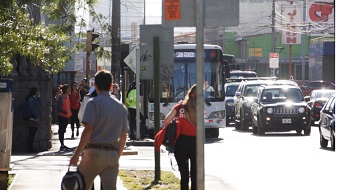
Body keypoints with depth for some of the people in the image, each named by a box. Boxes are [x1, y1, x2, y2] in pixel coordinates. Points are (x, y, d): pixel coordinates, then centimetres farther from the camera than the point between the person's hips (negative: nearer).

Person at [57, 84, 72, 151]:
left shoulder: (67, 97, 13)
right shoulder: (61, 97, -14)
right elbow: (59, 108, -19)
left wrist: (69, 113, 10)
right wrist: (65, 112, -18)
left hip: (67, 116, 9)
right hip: (62, 116, -9)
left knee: (63, 130, 14)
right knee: (61, 131, -3)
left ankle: (63, 145, 19)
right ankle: (62, 145, -1)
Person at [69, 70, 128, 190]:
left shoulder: (94, 103, -6)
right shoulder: (121, 107, 13)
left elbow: (88, 130, -14)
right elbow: (123, 136, 14)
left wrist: (76, 154, -11)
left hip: (94, 152, -5)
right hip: (112, 154, 5)